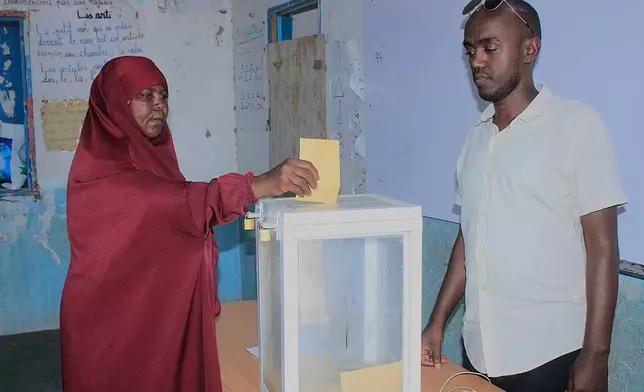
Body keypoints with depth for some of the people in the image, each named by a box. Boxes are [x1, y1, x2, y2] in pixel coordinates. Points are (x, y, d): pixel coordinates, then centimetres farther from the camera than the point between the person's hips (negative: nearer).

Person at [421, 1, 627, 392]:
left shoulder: (577, 124, -7)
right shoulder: (477, 136, 9)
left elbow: (602, 247, -9)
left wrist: (595, 355, -12)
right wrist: (437, 323, 9)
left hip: (550, 357, -5)